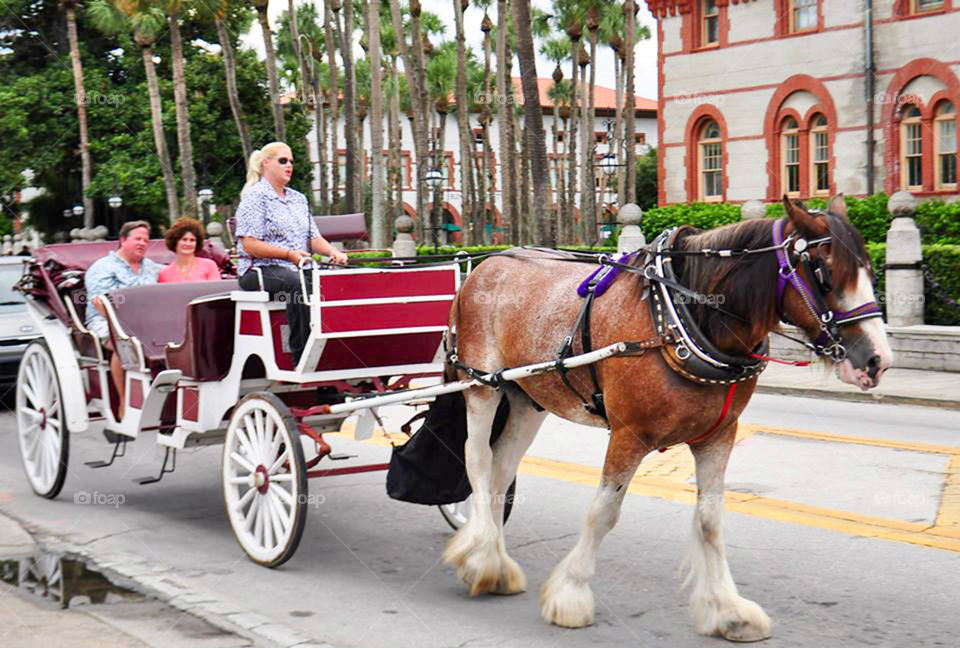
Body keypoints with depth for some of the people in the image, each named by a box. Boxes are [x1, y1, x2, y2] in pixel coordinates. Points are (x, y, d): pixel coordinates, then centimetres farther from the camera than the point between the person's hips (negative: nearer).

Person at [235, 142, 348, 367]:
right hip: (260, 271, -6)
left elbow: (314, 237, 18)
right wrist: (289, 254, -20)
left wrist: (332, 251, -4)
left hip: (298, 270, 6)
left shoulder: (298, 199, 21)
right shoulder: (255, 198, -2)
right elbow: (249, 245, -11)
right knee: (298, 284, -37)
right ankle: (301, 358, -37)